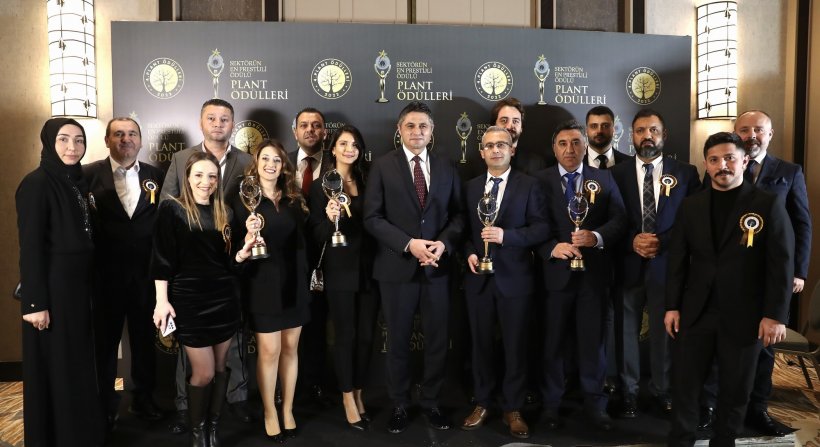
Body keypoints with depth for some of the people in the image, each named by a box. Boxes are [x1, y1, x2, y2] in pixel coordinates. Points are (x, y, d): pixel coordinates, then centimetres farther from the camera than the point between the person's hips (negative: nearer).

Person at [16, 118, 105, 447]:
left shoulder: (77, 182, 10)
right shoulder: (36, 183, -14)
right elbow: (30, 247, -17)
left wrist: (88, 287, 11)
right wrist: (35, 302, -19)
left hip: (78, 285, 8)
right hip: (52, 288, -8)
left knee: (79, 363, 16)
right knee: (56, 368, 3)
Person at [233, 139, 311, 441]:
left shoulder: (294, 199, 6)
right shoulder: (244, 200, -6)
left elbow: (302, 240, 7)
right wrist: (249, 234, -30)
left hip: (293, 282, 4)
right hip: (263, 283, -4)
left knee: (290, 348, 11)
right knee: (269, 351, 2)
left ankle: (288, 410, 26)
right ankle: (270, 413, 20)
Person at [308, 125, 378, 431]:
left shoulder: (366, 182, 8)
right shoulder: (320, 186, -4)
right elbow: (316, 235, -7)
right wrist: (330, 218, -27)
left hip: (368, 268, 4)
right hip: (340, 270, -4)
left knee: (366, 335, 9)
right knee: (345, 335, 5)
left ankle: (359, 394, 25)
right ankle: (348, 398, 20)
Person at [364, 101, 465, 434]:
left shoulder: (447, 168, 8)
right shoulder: (383, 166, -1)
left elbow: (458, 214, 7)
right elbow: (372, 218, -7)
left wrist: (444, 243, -11)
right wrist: (409, 244, -17)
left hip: (437, 267, 2)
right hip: (397, 267, -2)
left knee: (437, 340, 10)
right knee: (398, 341, 10)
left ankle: (430, 402, 27)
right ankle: (399, 405, 27)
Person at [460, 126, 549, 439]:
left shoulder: (529, 185, -1)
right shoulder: (470, 187, 10)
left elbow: (541, 228, -8)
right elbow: (464, 228, 13)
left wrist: (505, 235, -21)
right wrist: (469, 253, -5)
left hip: (514, 278, -3)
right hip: (479, 278, 3)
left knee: (515, 346, 6)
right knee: (481, 344, 11)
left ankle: (513, 409, 21)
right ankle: (482, 403, 27)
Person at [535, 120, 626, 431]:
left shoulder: (604, 179, 7)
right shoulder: (540, 181, 2)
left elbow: (619, 220, -1)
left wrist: (596, 237, -19)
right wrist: (552, 248, -20)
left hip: (594, 273, 1)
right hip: (555, 272, -1)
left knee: (593, 340, 10)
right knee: (554, 340, 10)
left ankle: (595, 403, 25)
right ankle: (551, 403, 24)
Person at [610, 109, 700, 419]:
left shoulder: (686, 173, 3)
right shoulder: (617, 173, 3)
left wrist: (662, 241, -13)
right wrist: (633, 241, -14)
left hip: (667, 265, 0)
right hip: (628, 265, 0)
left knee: (664, 332, 11)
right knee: (627, 332, 9)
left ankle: (662, 390, 29)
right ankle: (628, 391, 25)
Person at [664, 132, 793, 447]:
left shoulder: (768, 204, -3)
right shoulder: (691, 205, 6)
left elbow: (782, 264, -5)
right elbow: (677, 260, 6)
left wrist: (775, 315, -10)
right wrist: (672, 306, 3)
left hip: (744, 315, -2)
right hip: (695, 313, 2)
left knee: (735, 390, 12)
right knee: (684, 384, 7)